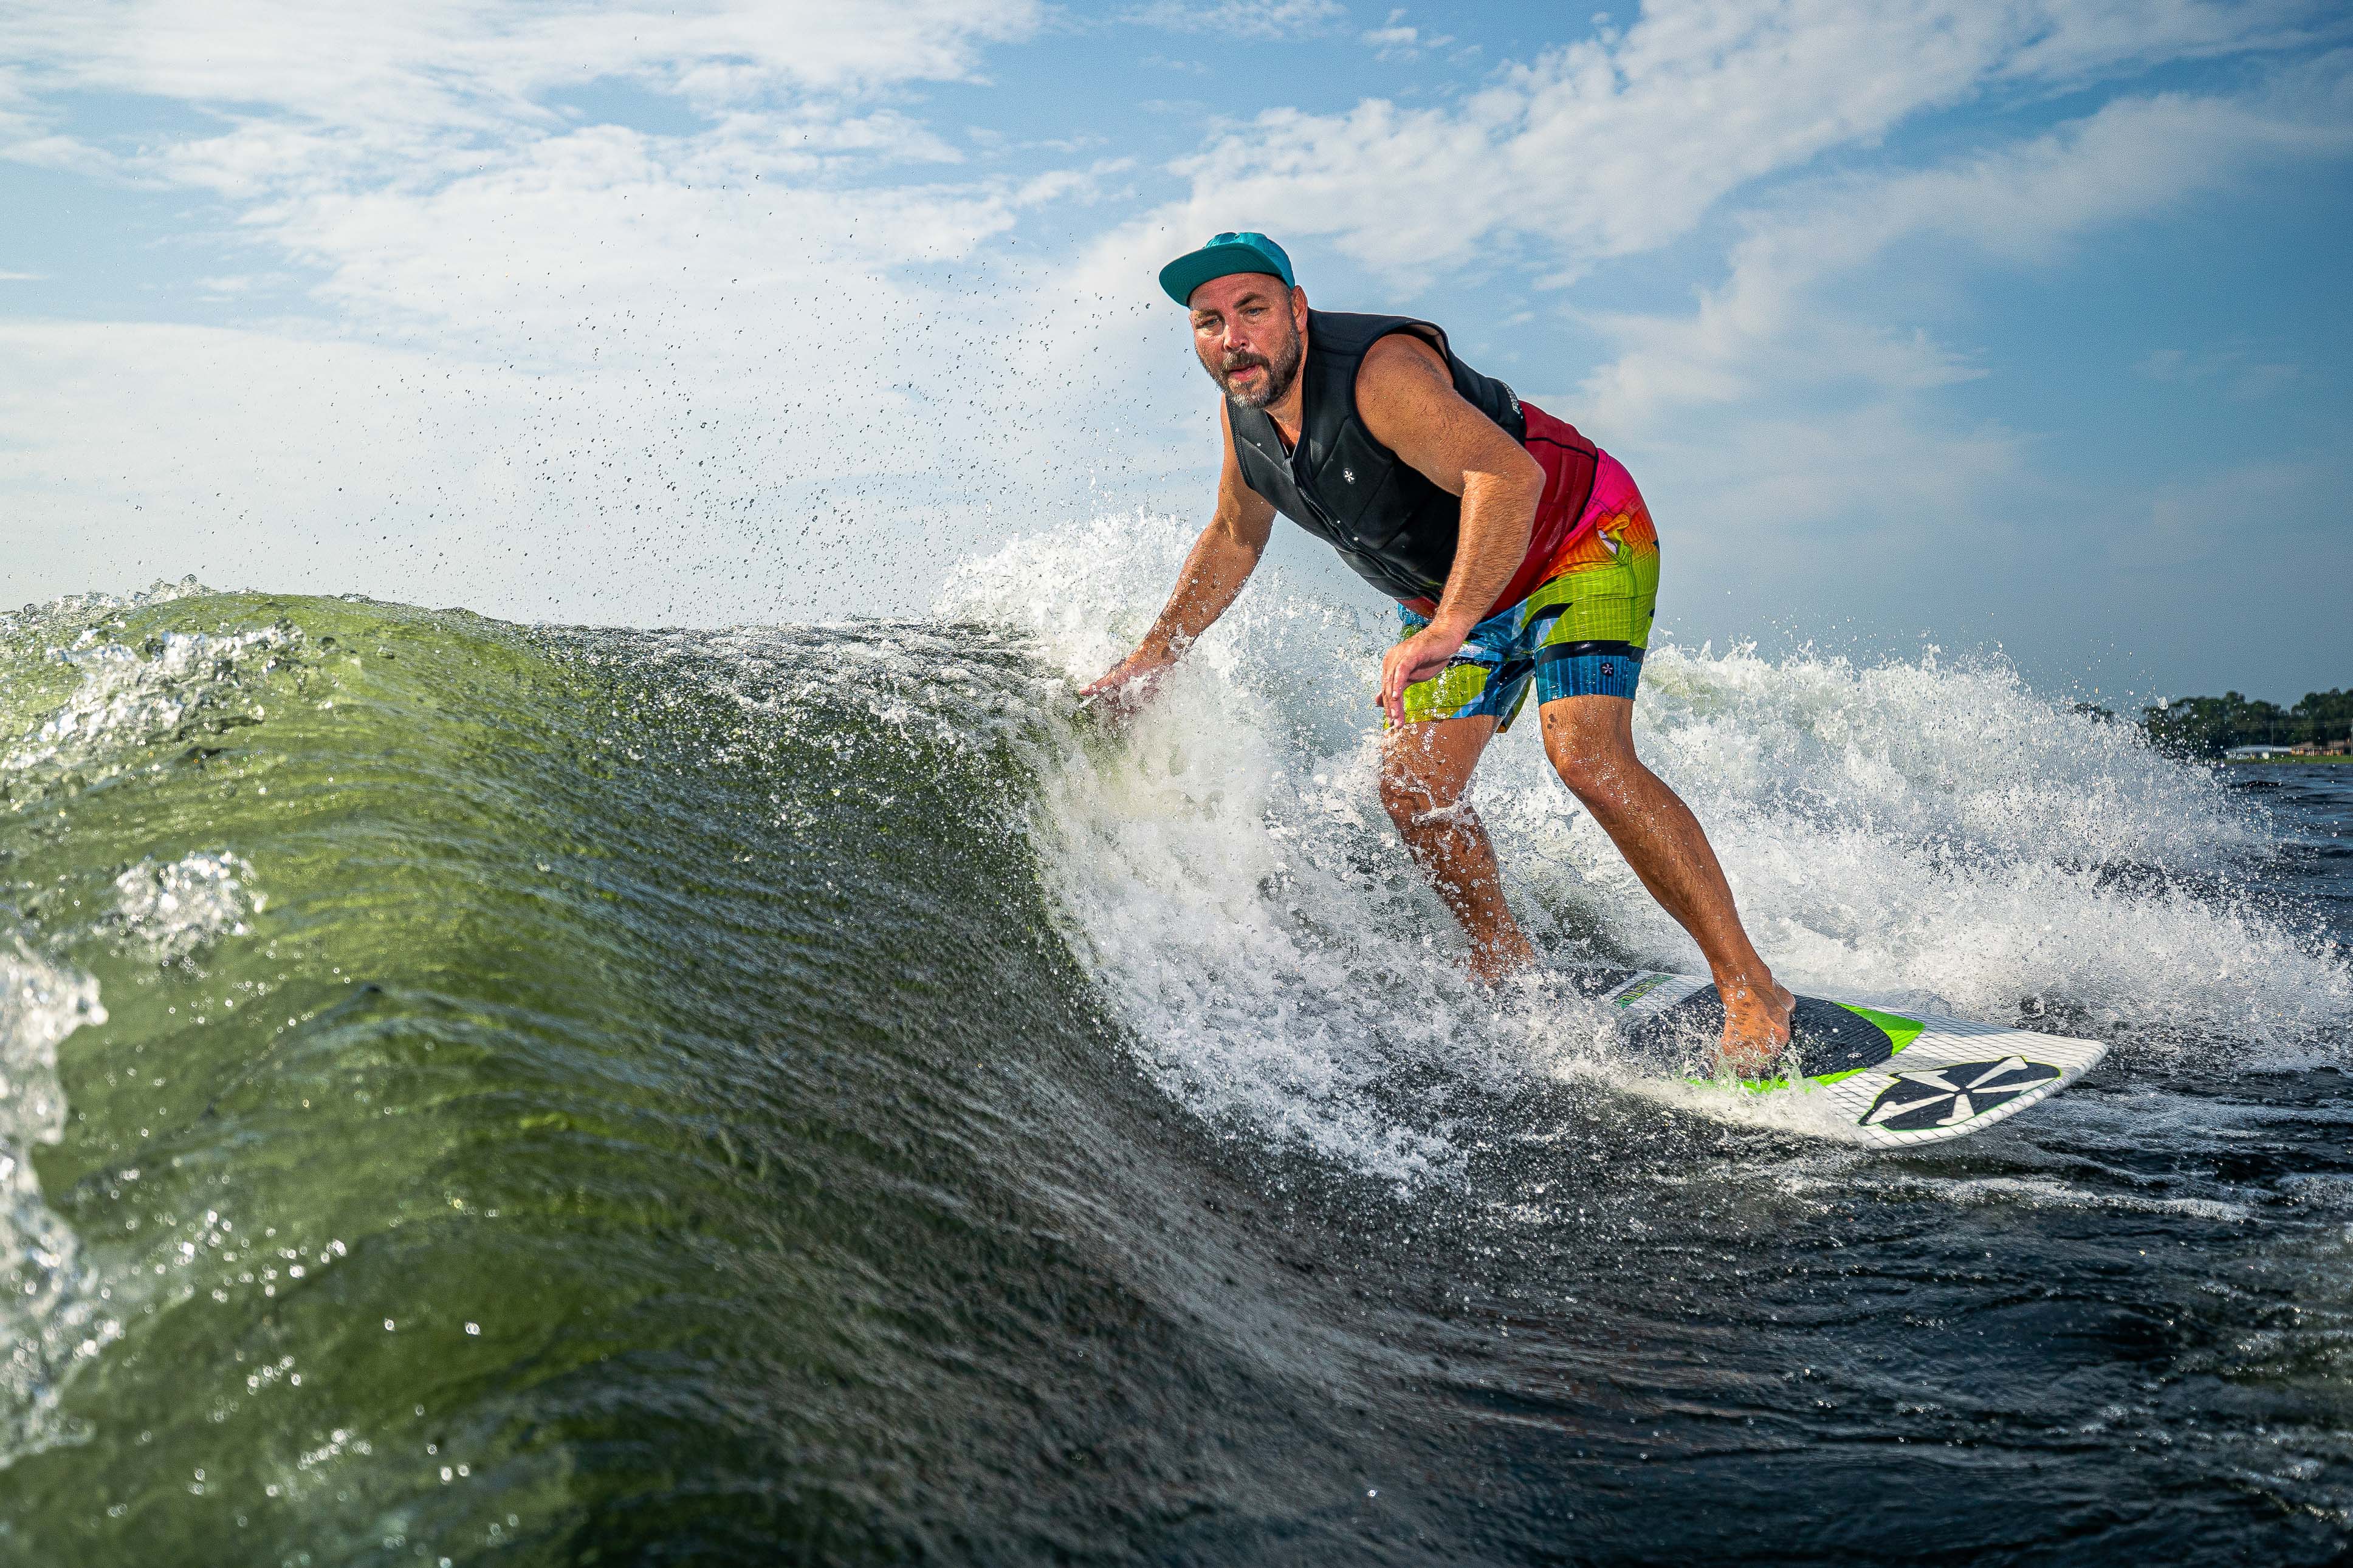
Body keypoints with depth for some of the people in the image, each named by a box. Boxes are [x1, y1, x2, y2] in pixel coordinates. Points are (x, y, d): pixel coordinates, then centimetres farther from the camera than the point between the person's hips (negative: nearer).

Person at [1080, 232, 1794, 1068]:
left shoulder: (1381, 371, -32)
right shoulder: (1243, 409, -6)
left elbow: (1508, 477, -46)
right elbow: (1234, 538, 13)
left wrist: (1447, 629, -55)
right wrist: (1151, 657, 14)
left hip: (1582, 540, -8)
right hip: (1452, 594, 8)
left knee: (1586, 755, -26)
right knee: (1413, 791, -2)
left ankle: (1750, 987, -17)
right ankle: (1511, 973, 20)